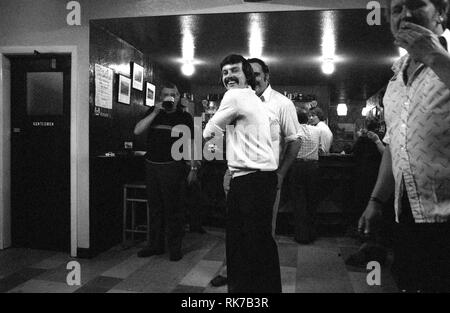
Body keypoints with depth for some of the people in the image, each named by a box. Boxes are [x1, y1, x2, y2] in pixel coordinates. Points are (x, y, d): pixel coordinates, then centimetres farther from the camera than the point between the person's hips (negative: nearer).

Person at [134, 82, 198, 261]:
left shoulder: (184, 117, 4)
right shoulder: (153, 112, 11)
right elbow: (137, 131, -1)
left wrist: (193, 168, -3)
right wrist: (155, 112, -8)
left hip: (173, 167, -3)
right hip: (151, 165, 4)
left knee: (173, 208, -1)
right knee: (155, 207, 10)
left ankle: (175, 247, 10)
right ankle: (155, 244, 21)